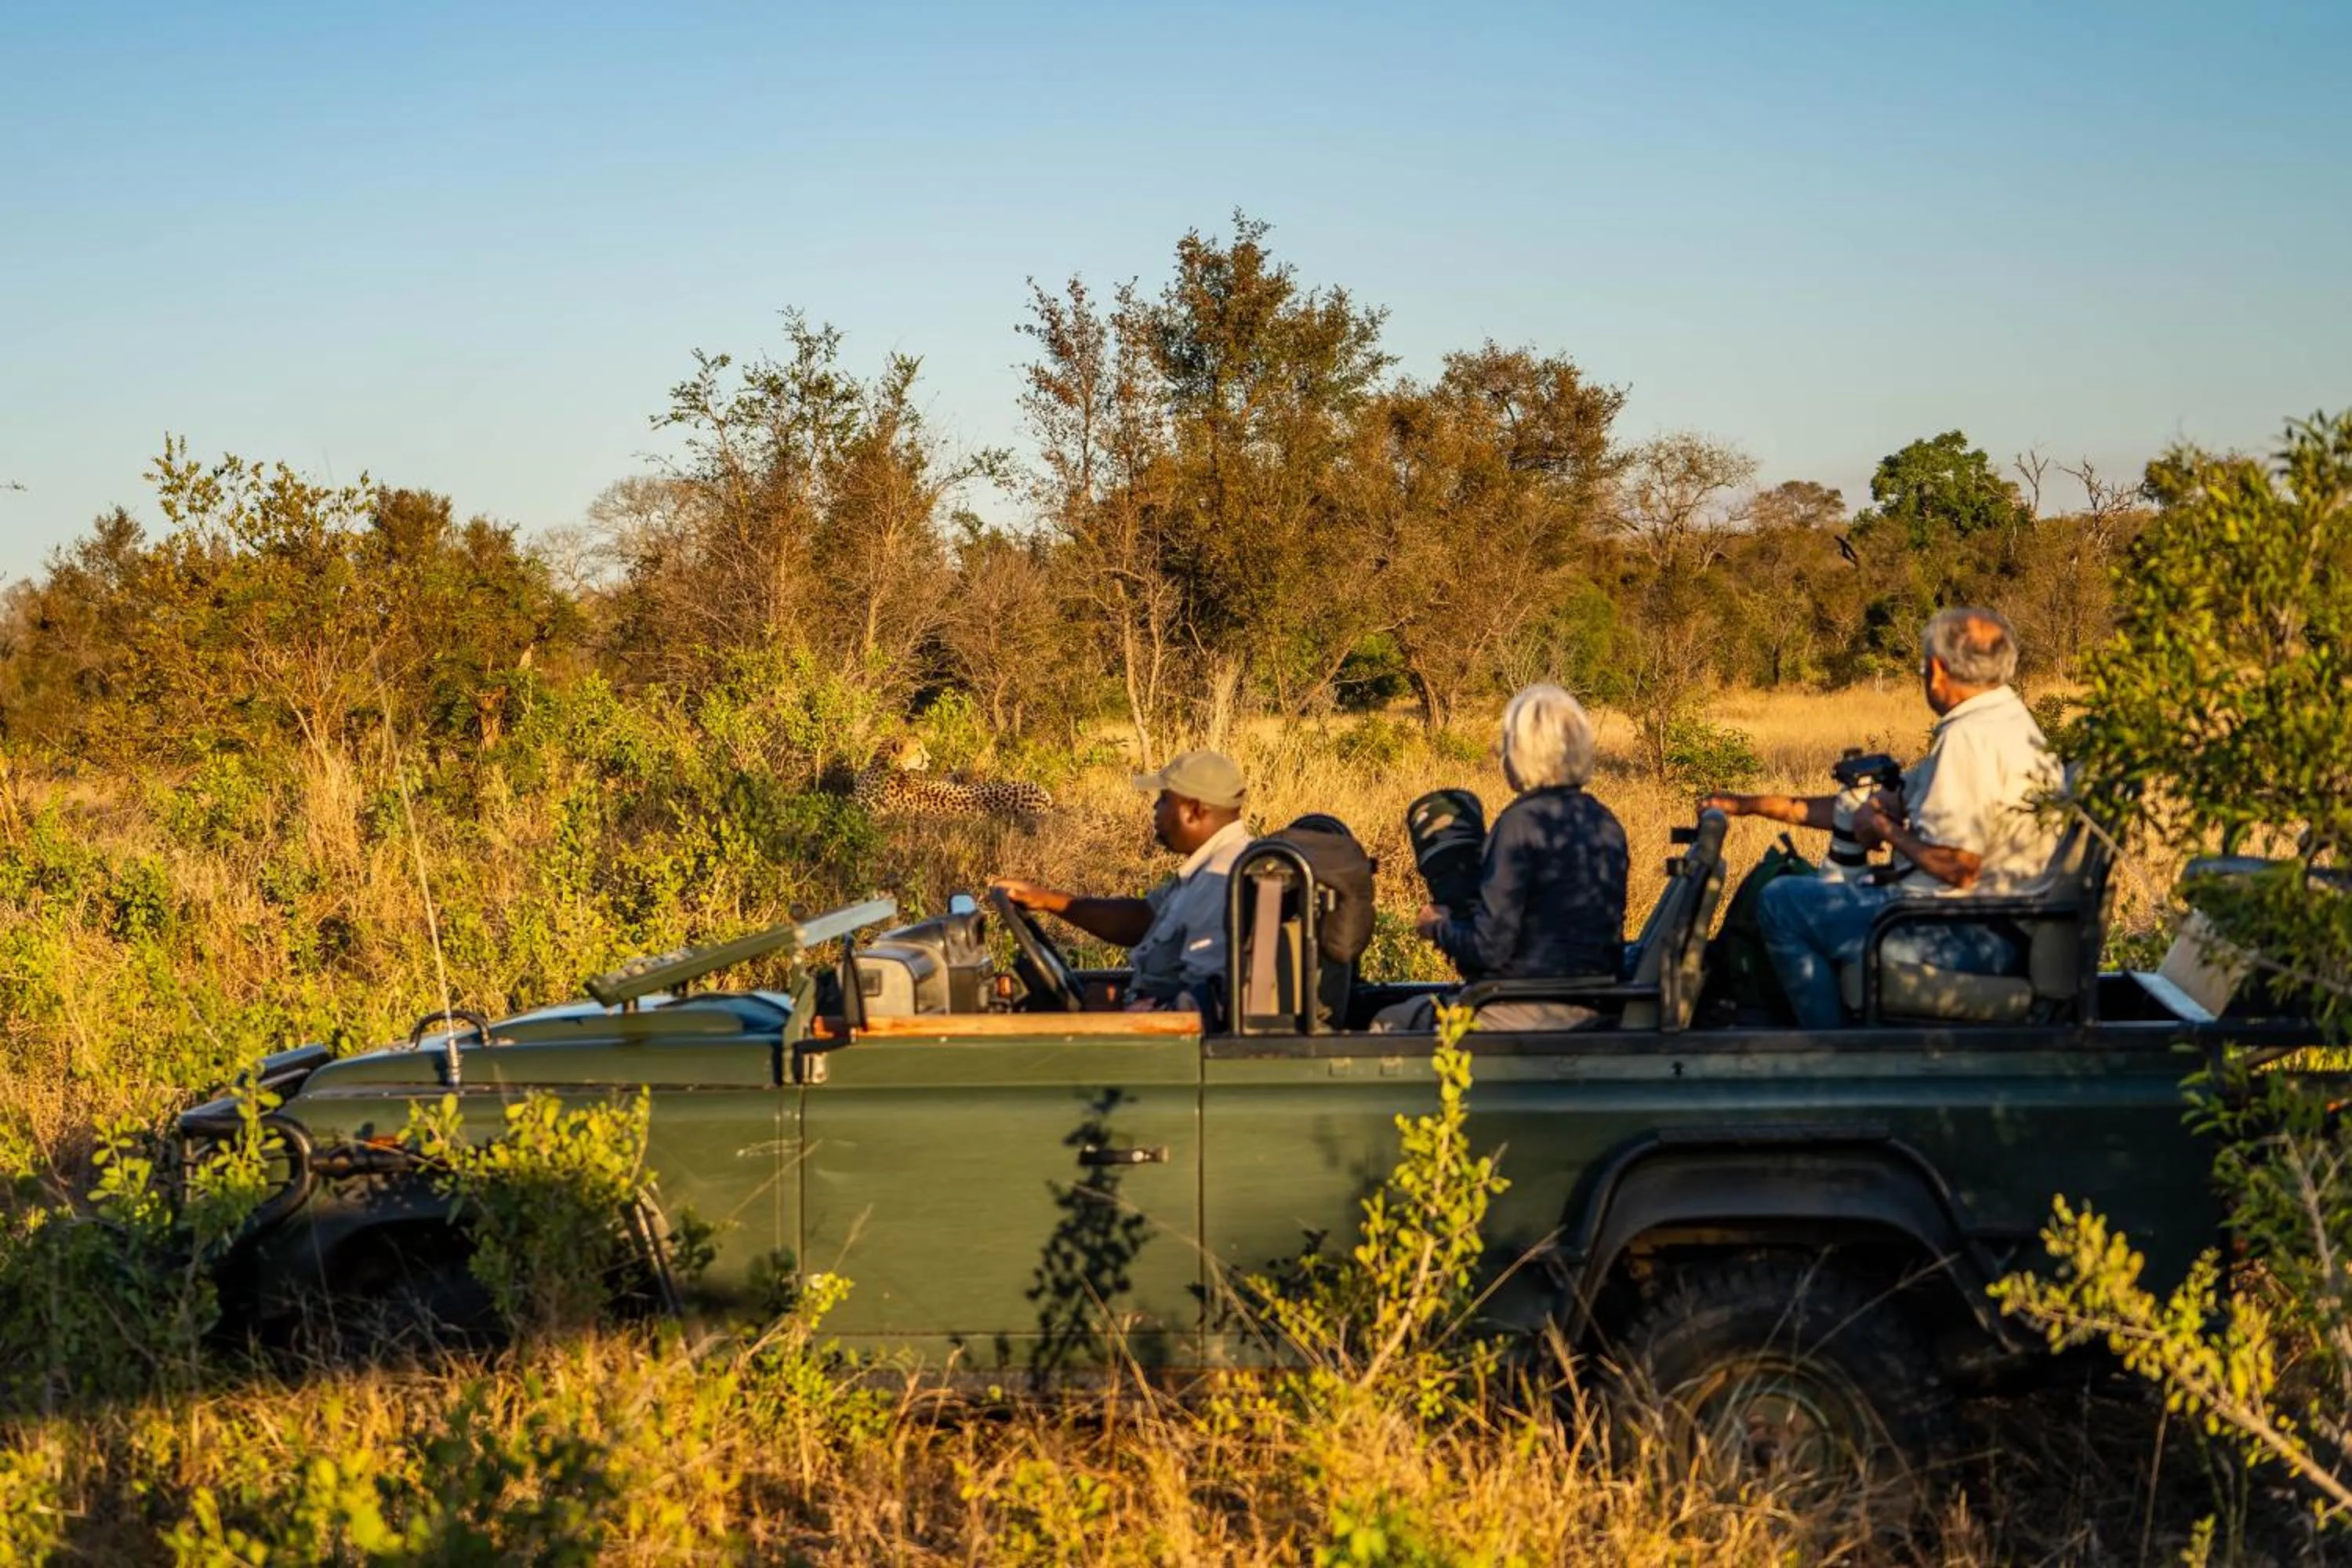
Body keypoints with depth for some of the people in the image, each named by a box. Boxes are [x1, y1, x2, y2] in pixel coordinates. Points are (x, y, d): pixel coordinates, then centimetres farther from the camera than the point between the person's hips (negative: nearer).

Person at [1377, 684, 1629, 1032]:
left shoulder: (1522, 823, -17)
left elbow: (1489, 947, -20)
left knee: (1389, 1024, 10)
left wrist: (1439, 928, 1)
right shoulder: (1606, 824, 6)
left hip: (1529, 1013, -8)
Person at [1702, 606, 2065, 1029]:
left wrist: (1885, 829, -5)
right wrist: (1753, 804, 18)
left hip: (1971, 937, -11)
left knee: (1780, 902, -4)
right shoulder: (2010, 722, 14)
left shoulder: (1970, 738, -19)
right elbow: (1891, 803, 18)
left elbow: (1958, 866, -26)